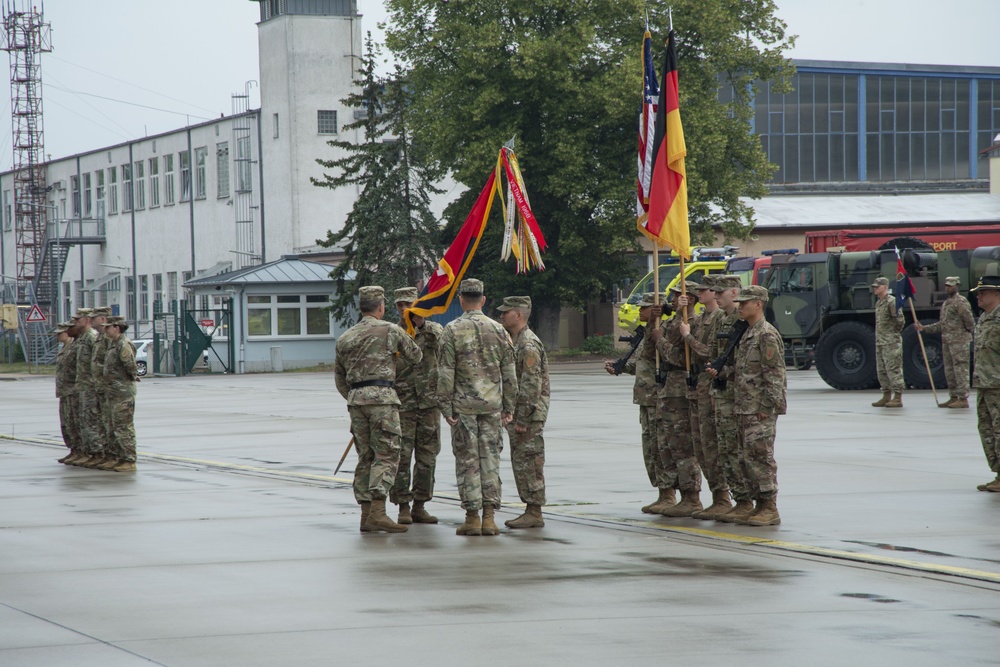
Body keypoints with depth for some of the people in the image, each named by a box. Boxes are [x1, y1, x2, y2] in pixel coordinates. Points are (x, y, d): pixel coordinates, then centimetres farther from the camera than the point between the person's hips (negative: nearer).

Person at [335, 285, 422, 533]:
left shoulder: (345, 338, 15)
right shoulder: (390, 331, 1)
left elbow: (339, 378, 20)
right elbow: (415, 356, 15)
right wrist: (399, 360, 36)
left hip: (355, 398, 5)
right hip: (381, 396, -5)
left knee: (366, 457, 10)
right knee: (387, 455, -7)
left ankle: (366, 515, 8)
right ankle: (377, 512, -19)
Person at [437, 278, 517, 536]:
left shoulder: (453, 330, -6)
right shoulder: (497, 329, 4)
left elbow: (446, 373, -8)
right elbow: (509, 373, 7)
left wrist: (446, 408, -3)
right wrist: (509, 407, 13)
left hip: (463, 405, -3)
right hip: (492, 404, 3)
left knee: (467, 460, 2)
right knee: (490, 459, 6)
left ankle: (472, 517, 1)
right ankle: (489, 517, 4)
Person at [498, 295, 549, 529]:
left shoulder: (529, 344, -17)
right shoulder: (515, 341, 17)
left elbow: (531, 386, -22)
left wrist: (522, 419, -22)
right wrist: (513, 417, 21)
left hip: (529, 414, -10)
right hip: (518, 414, 10)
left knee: (527, 462, -8)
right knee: (521, 463, 12)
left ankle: (534, 514, -5)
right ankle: (530, 510, 16)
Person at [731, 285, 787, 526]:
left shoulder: (767, 335, -13)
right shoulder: (748, 334, 17)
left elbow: (774, 375, -17)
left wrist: (767, 407, -19)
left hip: (761, 409, -10)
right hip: (746, 409, 10)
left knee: (760, 456, -10)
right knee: (747, 458, 10)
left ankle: (770, 509, -7)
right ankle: (760, 506, 15)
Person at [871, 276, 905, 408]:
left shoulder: (891, 302, -13)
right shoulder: (878, 303, 16)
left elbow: (900, 320, -16)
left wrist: (894, 333, -3)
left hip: (891, 343, -10)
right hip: (880, 343, 10)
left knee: (893, 370, -8)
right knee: (882, 371, 11)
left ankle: (898, 398, -8)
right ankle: (887, 397, 17)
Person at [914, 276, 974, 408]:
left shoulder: (961, 302, -10)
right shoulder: (945, 303, 18)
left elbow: (969, 321, -14)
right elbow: (941, 324, 20)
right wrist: (924, 328, 14)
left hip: (959, 341, -9)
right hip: (947, 341, 9)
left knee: (960, 369, -8)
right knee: (949, 371, 10)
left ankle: (963, 399, -7)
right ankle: (954, 397, 16)